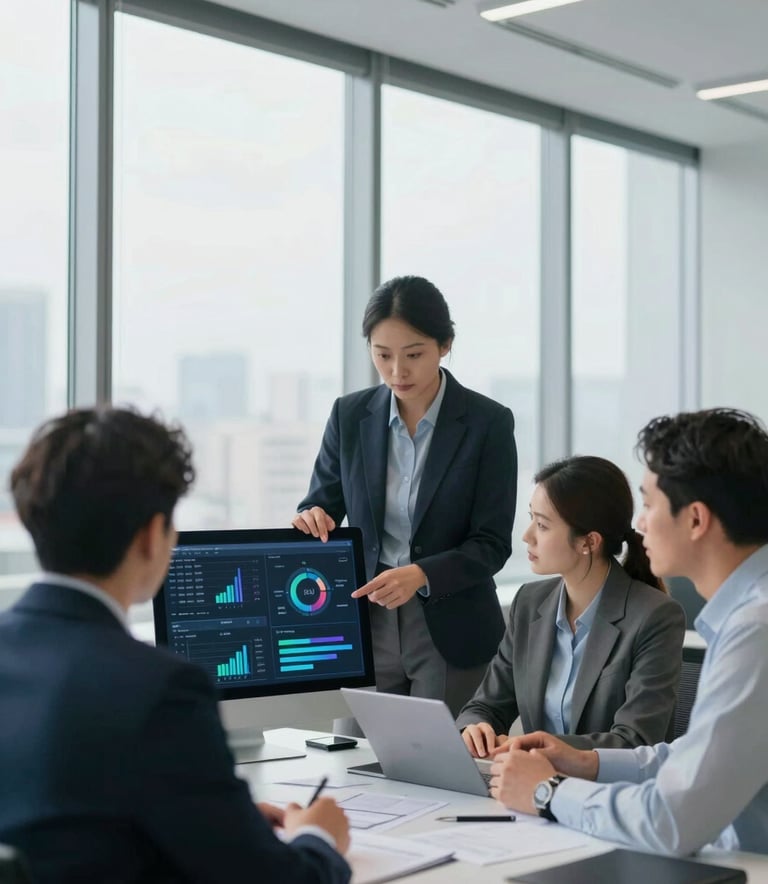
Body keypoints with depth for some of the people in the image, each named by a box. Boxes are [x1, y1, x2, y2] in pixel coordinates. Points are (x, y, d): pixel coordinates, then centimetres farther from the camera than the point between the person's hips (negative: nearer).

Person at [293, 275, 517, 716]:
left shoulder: (488, 422, -8)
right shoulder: (350, 415, 1)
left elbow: (492, 544, -10)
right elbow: (319, 506, 6)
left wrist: (420, 575, -27)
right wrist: (312, 520, -18)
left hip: (452, 630, -2)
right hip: (367, 623, 3)